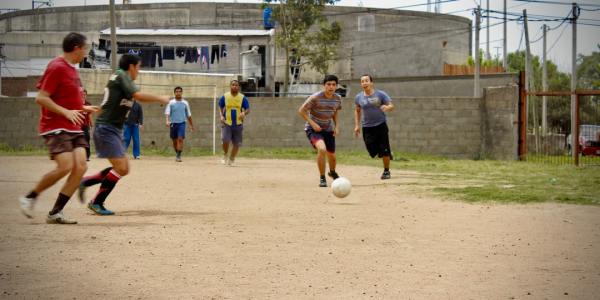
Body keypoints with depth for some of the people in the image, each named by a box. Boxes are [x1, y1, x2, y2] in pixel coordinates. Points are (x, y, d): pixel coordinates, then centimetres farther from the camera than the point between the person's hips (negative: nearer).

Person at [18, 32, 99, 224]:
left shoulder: (72, 69, 16)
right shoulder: (57, 67, -11)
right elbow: (41, 98, -16)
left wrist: (83, 108, 24)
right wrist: (66, 112, -20)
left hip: (73, 128, 9)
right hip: (56, 127, -9)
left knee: (81, 167, -6)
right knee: (65, 166, -20)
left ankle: (55, 213, -2)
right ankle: (29, 198, 1)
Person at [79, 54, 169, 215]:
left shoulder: (118, 77, 18)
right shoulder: (121, 75, -10)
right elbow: (138, 95, -22)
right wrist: (160, 98, -11)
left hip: (115, 130, 10)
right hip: (106, 128, -10)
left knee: (123, 168, 8)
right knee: (121, 167, -13)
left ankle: (86, 182, 15)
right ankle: (97, 202, -4)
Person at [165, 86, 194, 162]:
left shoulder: (185, 103, 6)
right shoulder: (171, 102, 1)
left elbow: (188, 115, 14)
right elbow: (167, 112, -7)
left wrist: (191, 125, 18)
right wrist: (168, 121, -25)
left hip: (181, 123, -1)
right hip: (173, 123, 1)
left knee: (180, 139, -16)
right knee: (174, 141, 9)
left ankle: (178, 156, -17)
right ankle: (177, 154, 28)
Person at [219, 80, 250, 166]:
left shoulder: (242, 98, -1)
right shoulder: (225, 96, 1)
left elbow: (248, 109, 1)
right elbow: (221, 107, 14)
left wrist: (244, 113, -21)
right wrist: (221, 116, -2)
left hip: (238, 124, 1)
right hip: (226, 123, -1)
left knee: (237, 144, 3)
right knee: (225, 140, -21)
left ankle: (231, 159, 26)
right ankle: (225, 155, 8)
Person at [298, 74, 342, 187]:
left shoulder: (337, 99, -3)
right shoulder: (316, 97, -21)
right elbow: (301, 110, -15)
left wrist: (337, 126, 2)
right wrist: (312, 123, -21)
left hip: (328, 129, 6)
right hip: (314, 129, -6)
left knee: (332, 155, 13)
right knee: (322, 149, -31)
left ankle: (332, 172, 49)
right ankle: (322, 178, -15)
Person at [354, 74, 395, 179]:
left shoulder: (380, 94, -6)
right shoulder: (359, 97, 2)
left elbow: (391, 106, -7)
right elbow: (357, 111, 18)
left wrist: (387, 108, -31)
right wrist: (357, 125, 12)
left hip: (381, 125, -2)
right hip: (367, 127, 2)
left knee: (384, 151, -6)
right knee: (373, 151, -3)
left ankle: (386, 171, 13)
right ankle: (386, 154, 30)